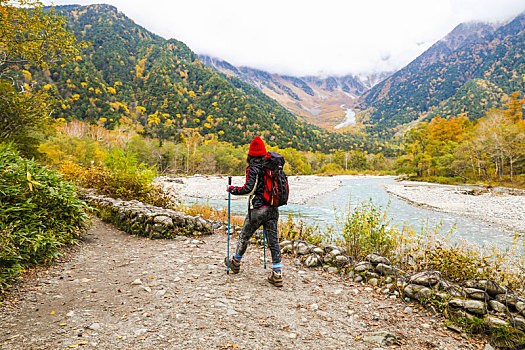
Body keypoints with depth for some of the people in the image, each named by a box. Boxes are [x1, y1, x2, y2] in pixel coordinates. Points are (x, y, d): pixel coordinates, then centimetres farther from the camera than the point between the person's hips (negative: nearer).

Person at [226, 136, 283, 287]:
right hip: (273, 209, 5)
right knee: (273, 241, 7)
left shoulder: (253, 168, -11)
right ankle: (277, 274, 5)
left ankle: (235, 263, 36)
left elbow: (249, 189, -19)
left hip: (257, 210, -5)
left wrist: (231, 189, -5)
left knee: (244, 236, 16)